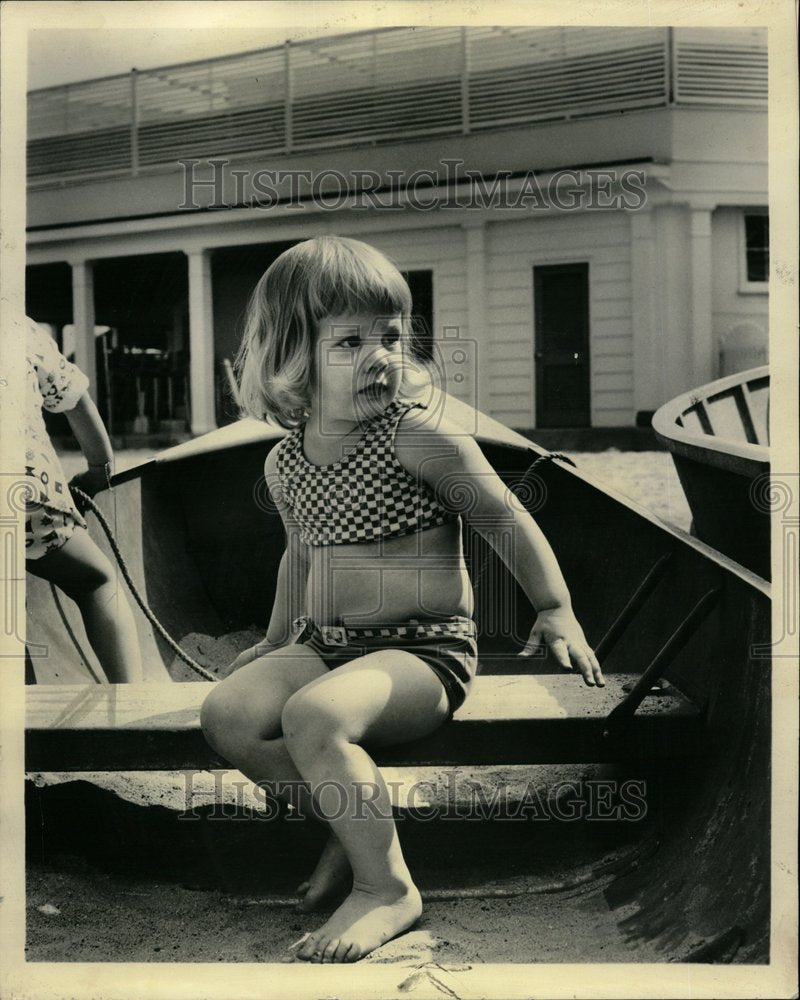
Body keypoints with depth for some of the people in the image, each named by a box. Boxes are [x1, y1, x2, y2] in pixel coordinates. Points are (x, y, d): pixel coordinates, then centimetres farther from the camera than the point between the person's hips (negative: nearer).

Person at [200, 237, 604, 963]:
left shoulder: (421, 438, -10)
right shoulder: (284, 465, 8)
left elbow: (508, 521, -3)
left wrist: (556, 611, -9)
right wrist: (276, 640, 32)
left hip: (425, 650, -7)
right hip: (324, 645, 7)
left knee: (314, 715, -33)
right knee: (227, 714, -16)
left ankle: (386, 886, -15)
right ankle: (349, 828, 2)